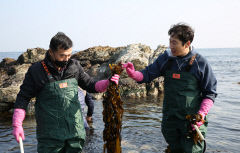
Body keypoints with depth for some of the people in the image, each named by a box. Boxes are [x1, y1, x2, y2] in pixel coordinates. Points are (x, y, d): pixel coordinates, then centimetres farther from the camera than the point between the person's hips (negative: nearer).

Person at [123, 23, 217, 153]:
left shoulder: (200, 62, -8)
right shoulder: (166, 58, 1)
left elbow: (210, 93, -3)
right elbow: (148, 74, 6)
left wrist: (201, 114, -15)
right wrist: (133, 74, -14)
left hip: (192, 120, -3)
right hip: (169, 118, 4)